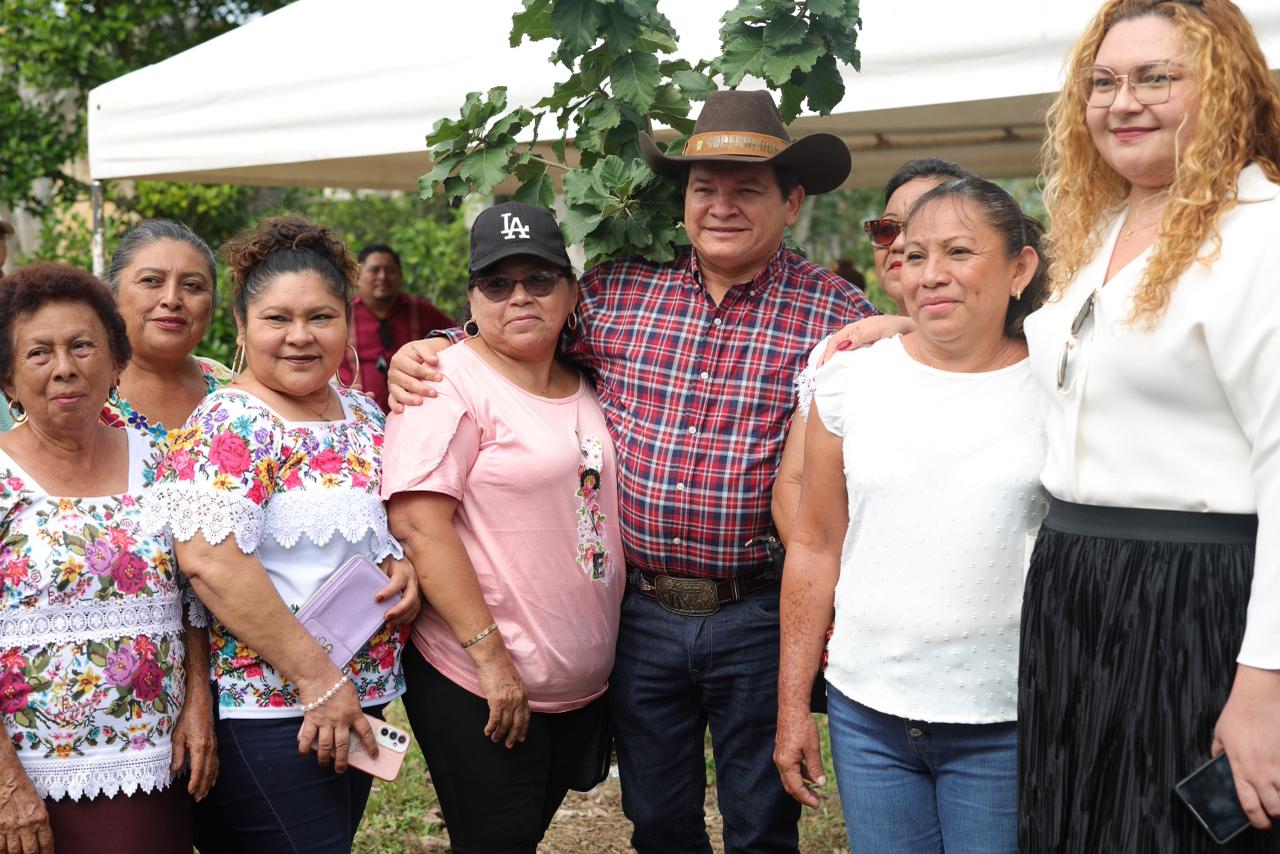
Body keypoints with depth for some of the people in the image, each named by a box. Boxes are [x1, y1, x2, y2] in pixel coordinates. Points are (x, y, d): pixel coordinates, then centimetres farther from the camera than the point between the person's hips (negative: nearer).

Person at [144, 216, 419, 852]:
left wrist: (403, 566, -3)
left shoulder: (363, 414, 8)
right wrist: (316, 679, -23)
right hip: (267, 712, -8)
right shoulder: (229, 425, -15)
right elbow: (210, 561, -25)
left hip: (361, 701, 8)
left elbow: (391, 516, 21)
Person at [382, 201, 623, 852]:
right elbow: (418, 524, -20)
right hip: (480, 687, -7)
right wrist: (492, 657, -21)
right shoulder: (451, 381, -12)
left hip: (583, 688, 7)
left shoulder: (584, 388, 10)